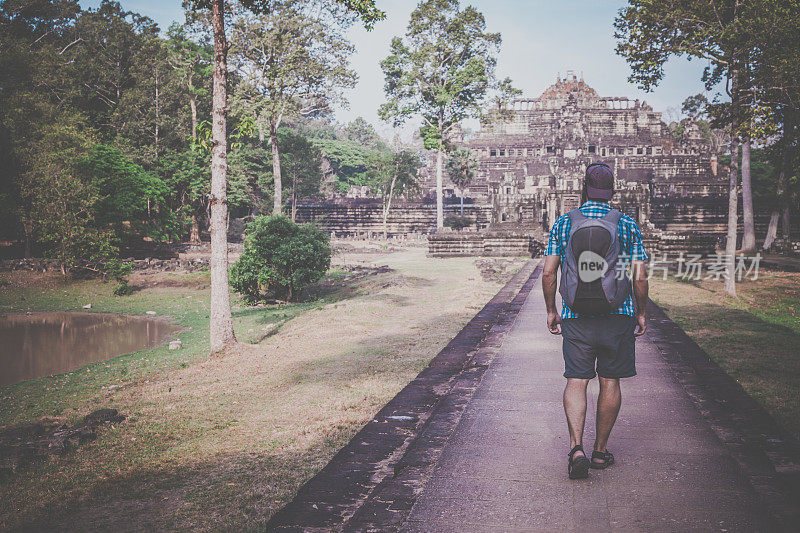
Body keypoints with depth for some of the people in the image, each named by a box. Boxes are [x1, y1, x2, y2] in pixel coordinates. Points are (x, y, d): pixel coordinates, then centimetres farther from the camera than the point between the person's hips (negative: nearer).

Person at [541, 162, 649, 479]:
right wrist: (641, 312, 11)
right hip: (618, 316, 0)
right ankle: (600, 451, 19)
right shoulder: (627, 226, -1)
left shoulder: (563, 223, 0)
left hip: (575, 318, 0)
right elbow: (639, 278, -3)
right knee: (610, 382, 10)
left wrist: (551, 311, 9)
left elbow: (548, 273, -2)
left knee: (576, 381, 3)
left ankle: (576, 448, -14)